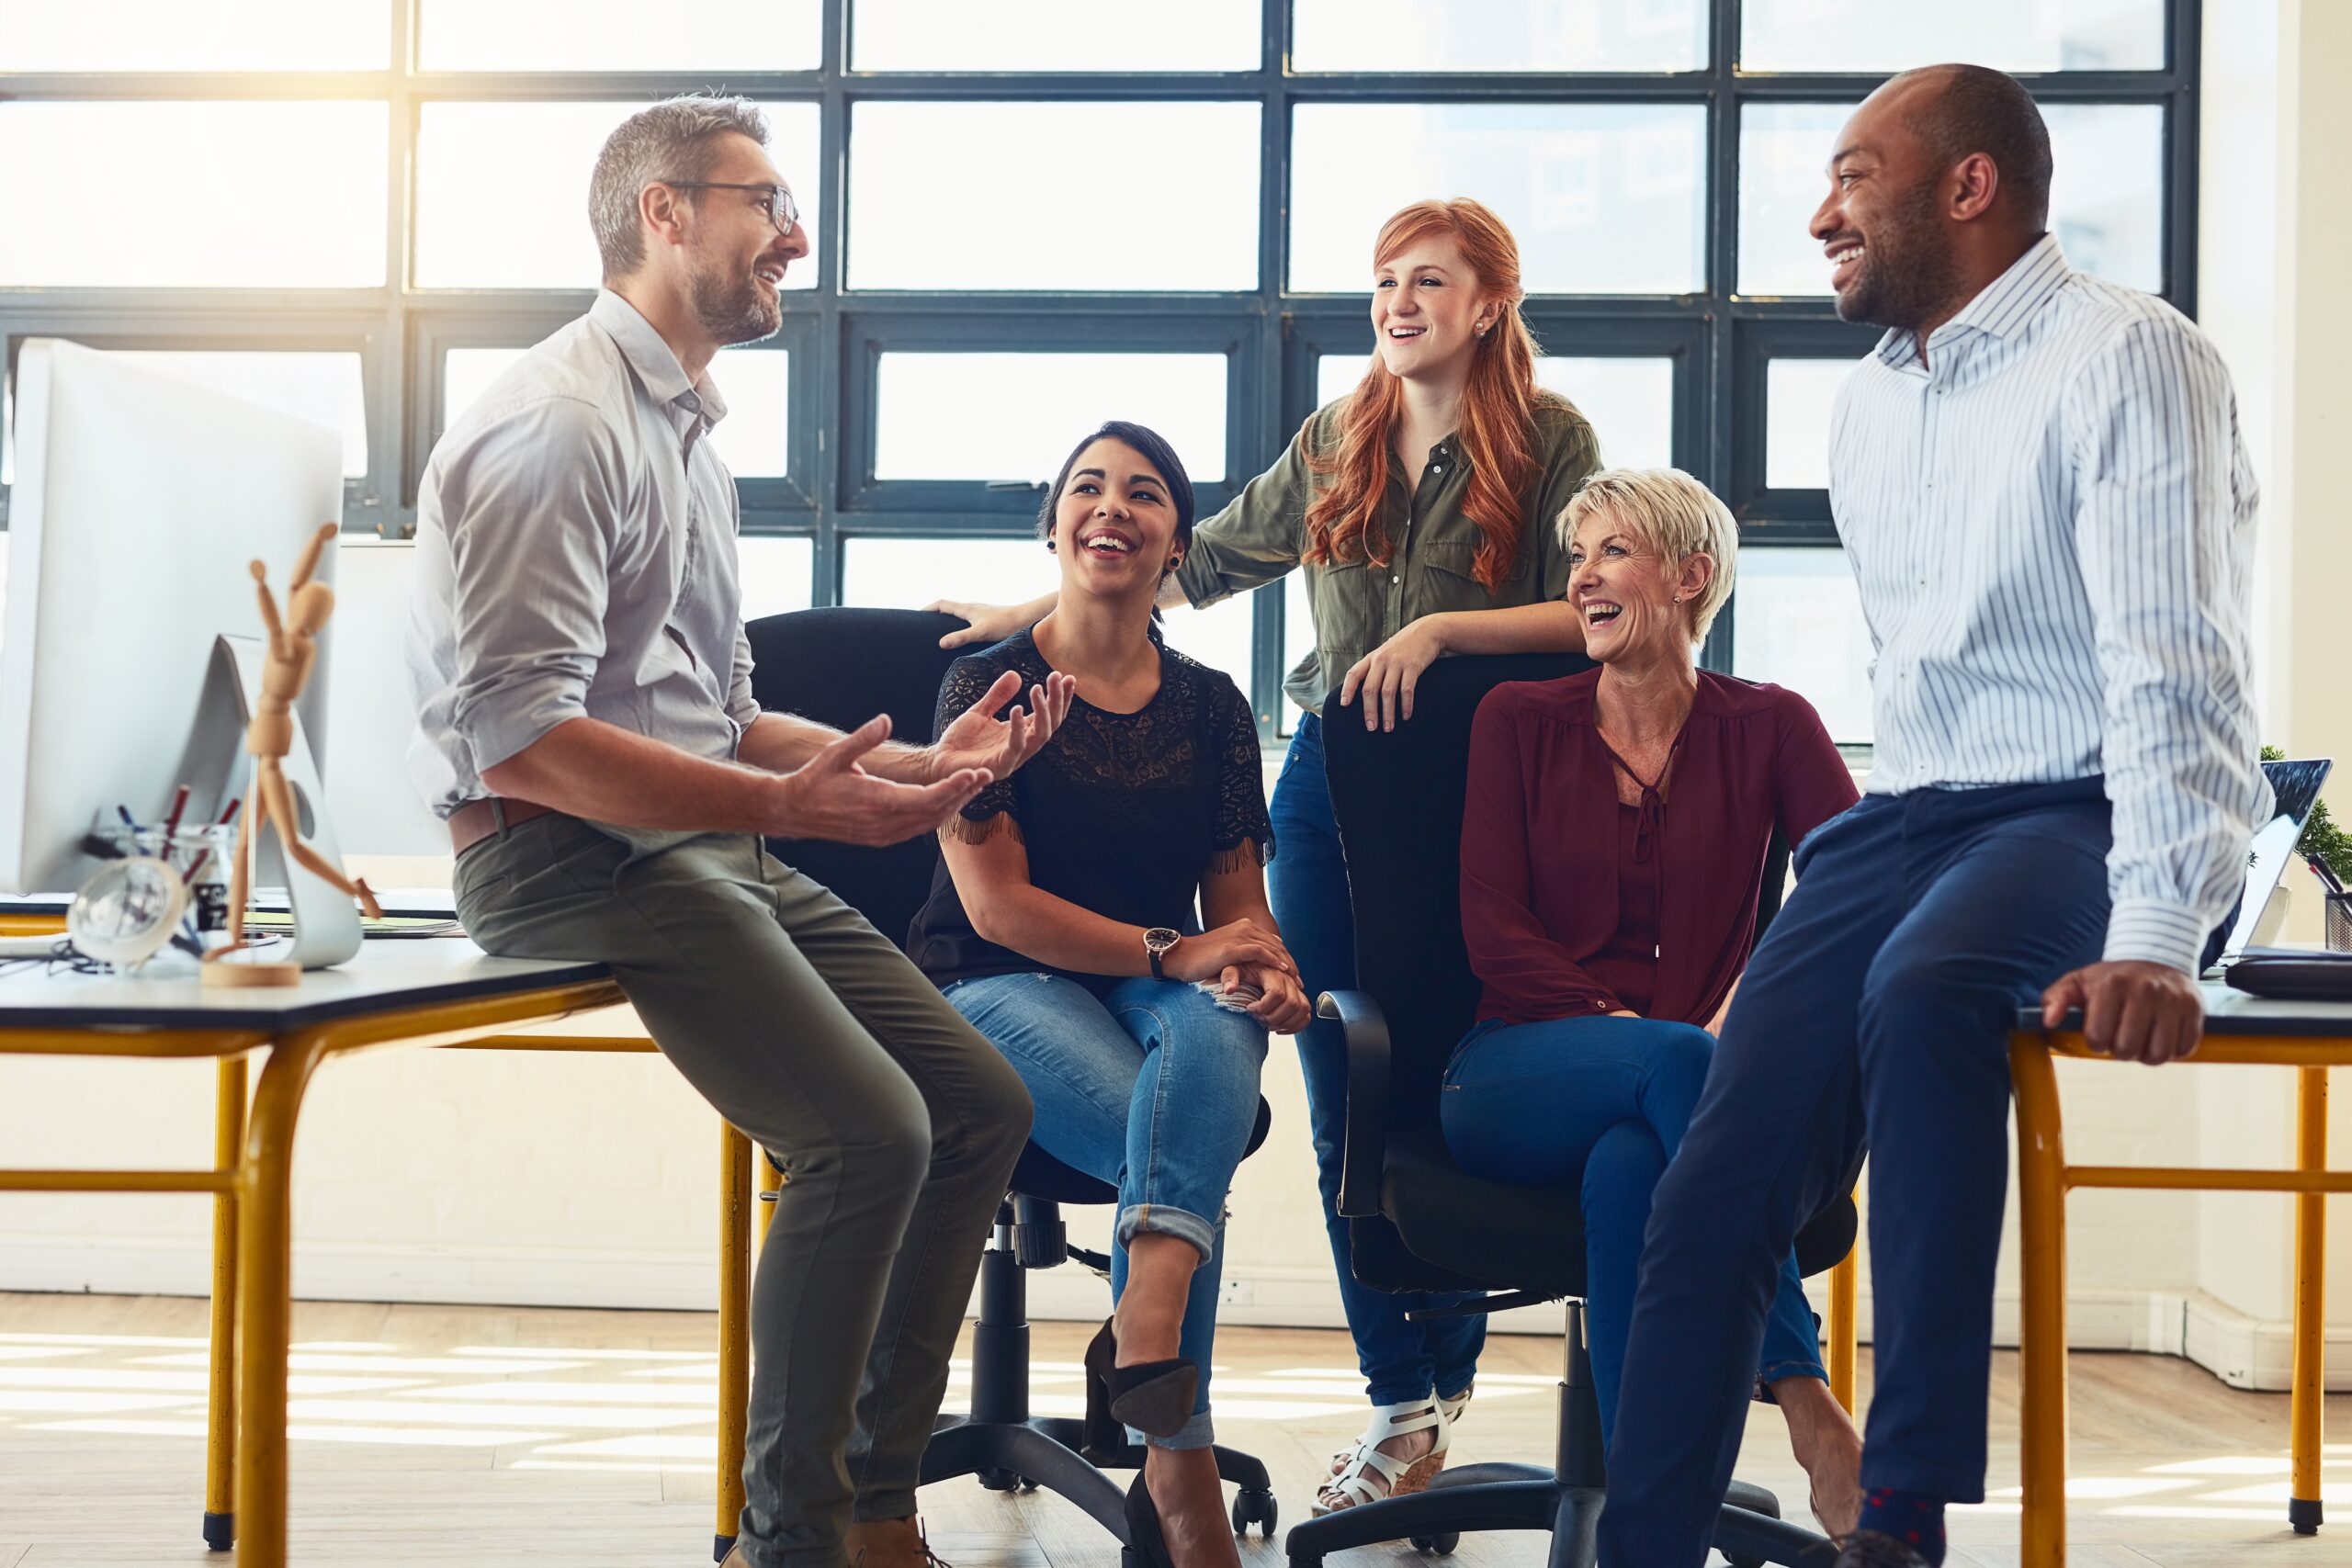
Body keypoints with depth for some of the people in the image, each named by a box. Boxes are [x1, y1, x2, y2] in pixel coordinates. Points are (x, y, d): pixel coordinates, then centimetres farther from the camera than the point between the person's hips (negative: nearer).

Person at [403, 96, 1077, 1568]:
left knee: (984, 1103, 2)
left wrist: (920, 763, 11)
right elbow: (517, 735, -21)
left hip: (708, 840, 10)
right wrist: (786, 803, -26)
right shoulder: (561, 423, -11)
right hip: (570, 852, -10)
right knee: (870, 1130, -23)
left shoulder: (687, 431, 21)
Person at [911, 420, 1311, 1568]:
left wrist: (1266, 970, -14)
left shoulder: (1211, 706, 13)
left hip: (1165, 994, 3)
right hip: (1002, 990, -3)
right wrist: (1171, 951, -18)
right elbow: (995, 904, -8)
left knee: (1215, 1033, -36)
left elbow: (1237, 899, 12)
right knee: (1182, 1151, -32)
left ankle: (1144, 1329, -53)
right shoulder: (989, 684, 1)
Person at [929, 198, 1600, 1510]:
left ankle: (1448, 1376, 15)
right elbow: (1203, 562, 18)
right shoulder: (1338, 441, 14)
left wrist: (1440, 630, -18)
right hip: (1330, 781, 4)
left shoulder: (1550, 439, 0)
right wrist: (1031, 612, 14)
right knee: (1346, 1108, 2)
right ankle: (1402, 1400, 11)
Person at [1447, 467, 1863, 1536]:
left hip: (1683, 1078, 0)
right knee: (1683, 1064, -36)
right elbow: (1491, 928, 2)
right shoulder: (1519, 720, 13)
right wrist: (1617, 1023, -13)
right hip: (1519, 1075, 0)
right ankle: (1812, 1417, -40)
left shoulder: (1766, 727, 12)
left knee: (1631, 1163, -38)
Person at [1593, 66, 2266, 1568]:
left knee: (1924, 990, -39)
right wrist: (1870, 863, 12)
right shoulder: (1871, 398, 16)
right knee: (1713, 1197, -10)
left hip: (2084, 817, -7)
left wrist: (2158, 936, -30)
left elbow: (2177, 666, -19)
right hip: (1908, 819, 7)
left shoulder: (2127, 356, -8)